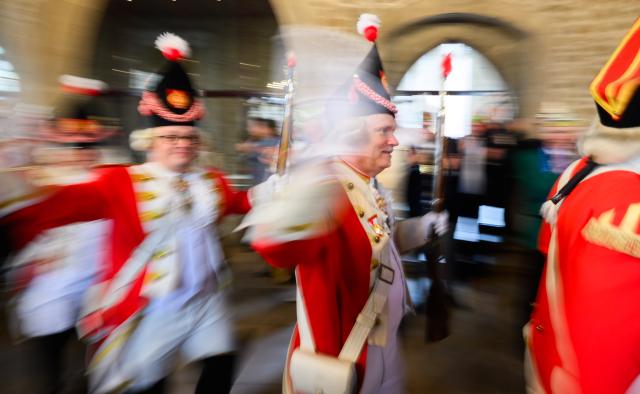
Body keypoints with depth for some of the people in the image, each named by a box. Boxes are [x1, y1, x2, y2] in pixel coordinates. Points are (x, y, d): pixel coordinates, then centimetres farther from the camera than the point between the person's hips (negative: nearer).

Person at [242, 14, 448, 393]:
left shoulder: (373, 187, 2)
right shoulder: (326, 188, -28)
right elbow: (279, 243, -50)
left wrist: (422, 227, 6)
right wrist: (303, 200, -70)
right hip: (342, 360, -8)